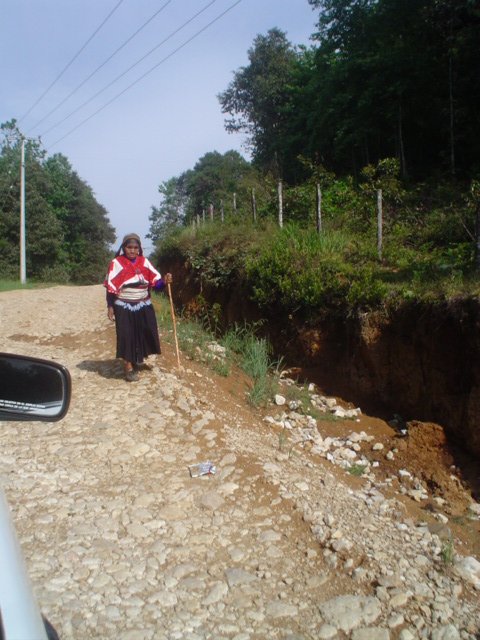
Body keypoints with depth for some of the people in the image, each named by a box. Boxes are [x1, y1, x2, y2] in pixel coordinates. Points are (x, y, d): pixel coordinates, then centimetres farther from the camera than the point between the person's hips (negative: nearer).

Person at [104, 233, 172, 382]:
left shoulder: (144, 262, 4)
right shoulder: (116, 263, -5)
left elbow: (155, 282, 0)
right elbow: (111, 287, -5)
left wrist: (164, 281, -21)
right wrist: (110, 307, -9)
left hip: (144, 307, 3)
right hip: (124, 307, -3)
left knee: (145, 334, 7)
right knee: (126, 335, -5)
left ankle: (138, 359, 33)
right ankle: (129, 367, 5)